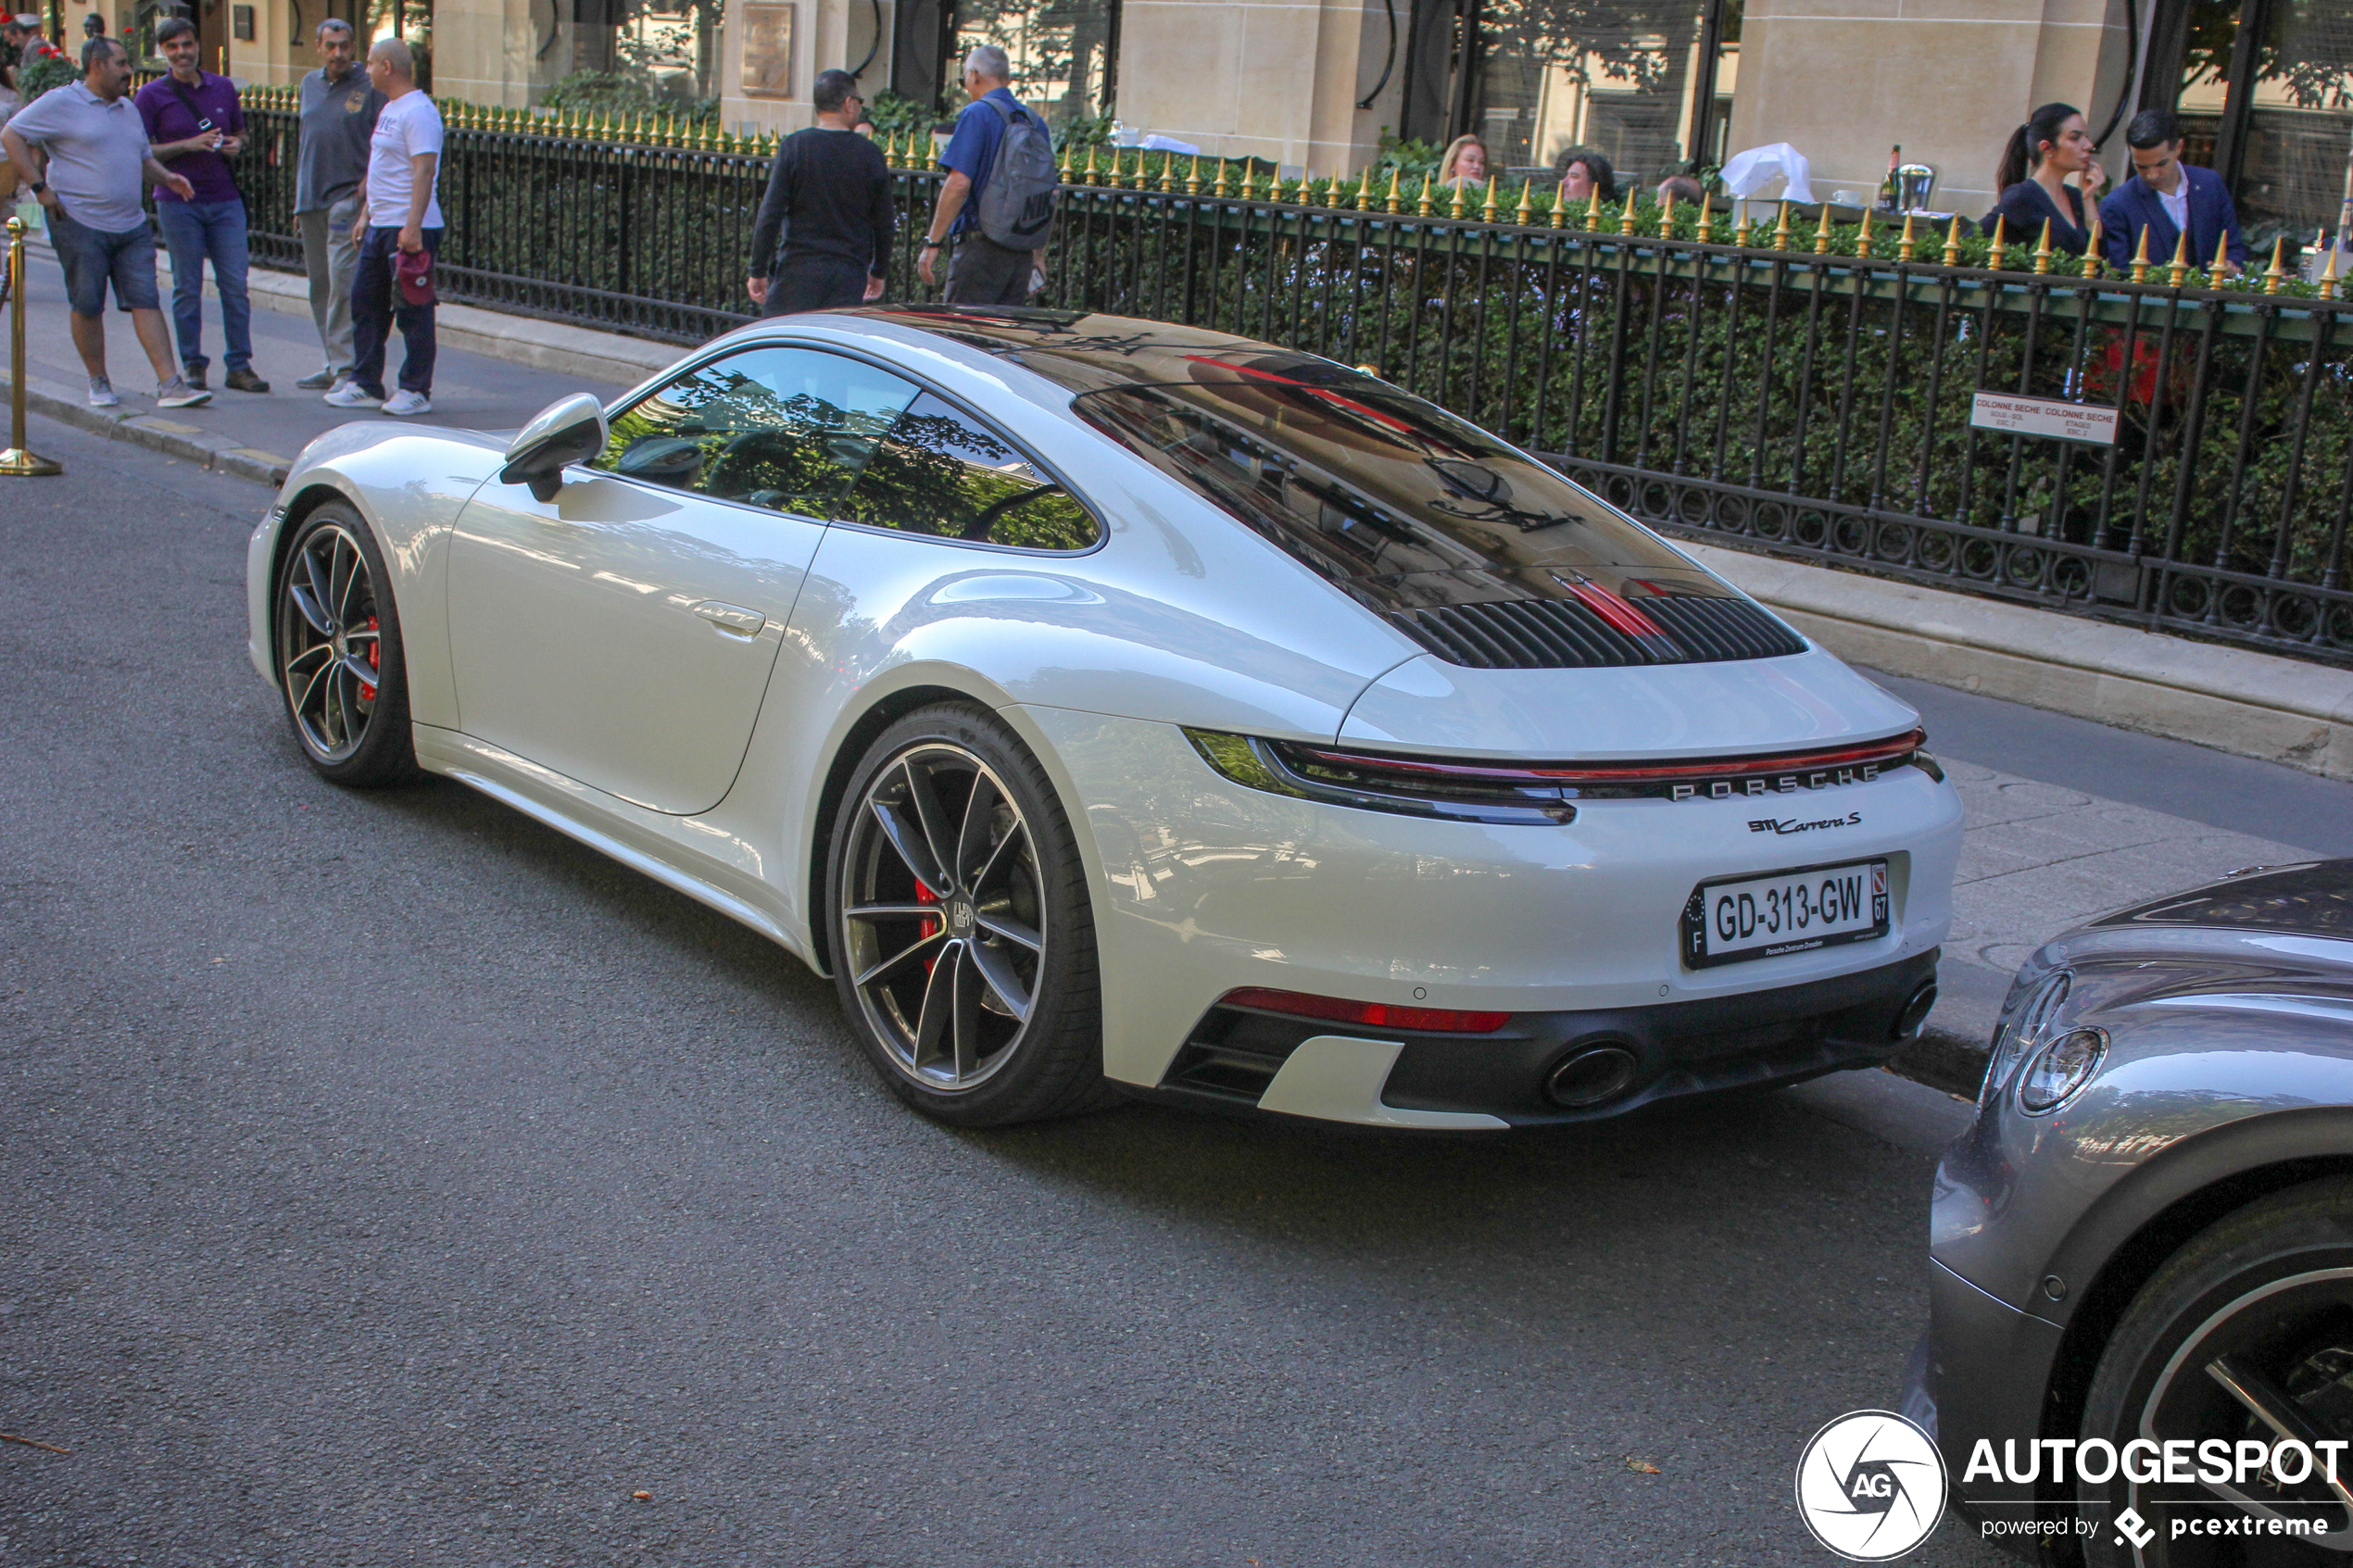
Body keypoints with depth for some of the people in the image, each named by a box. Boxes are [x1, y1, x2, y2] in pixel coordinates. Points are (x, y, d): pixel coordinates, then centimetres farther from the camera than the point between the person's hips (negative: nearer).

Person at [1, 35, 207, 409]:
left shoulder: (128, 108, 19)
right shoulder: (61, 103, -3)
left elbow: (143, 157, 28)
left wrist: (166, 177, 7)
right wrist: (39, 187, -10)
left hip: (132, 226, 5)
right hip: (81, 225, -5)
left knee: (145, 301, -4)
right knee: (87, 306, 1)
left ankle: (169, 384, -10)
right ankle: (99, 384, 13)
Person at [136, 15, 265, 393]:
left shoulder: (224, 88, 10)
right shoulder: (152, 95, -1)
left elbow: (240, 134, 22)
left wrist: (235, 145, -2)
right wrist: (189, 145, -16)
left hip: (226, 201, 3)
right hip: (178, 202, -3)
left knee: (235, 286, -1)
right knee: (187, 288, 2)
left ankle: (239, 365, 4)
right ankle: (192, 365, 11)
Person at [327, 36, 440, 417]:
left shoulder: (418, 112, -14)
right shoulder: (388, 110, 18)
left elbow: (424, 170, -22)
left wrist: (412, 226, -28)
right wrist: (365, 214, 23)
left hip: (410, 230, -10)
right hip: (379, 227, 10)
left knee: (413, 310, -4)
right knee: (365, 302, 12)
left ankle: (416, 390, 3)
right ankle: (365, 385, 20)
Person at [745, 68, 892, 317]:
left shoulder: (794, 146, -3)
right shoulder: (871, 154, 2)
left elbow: (770, 215, -6)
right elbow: (883, 222, 8)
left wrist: (758, 271, 1)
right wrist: (878, 271, 23)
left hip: (799, 269, -2)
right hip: (850, 275, 2)